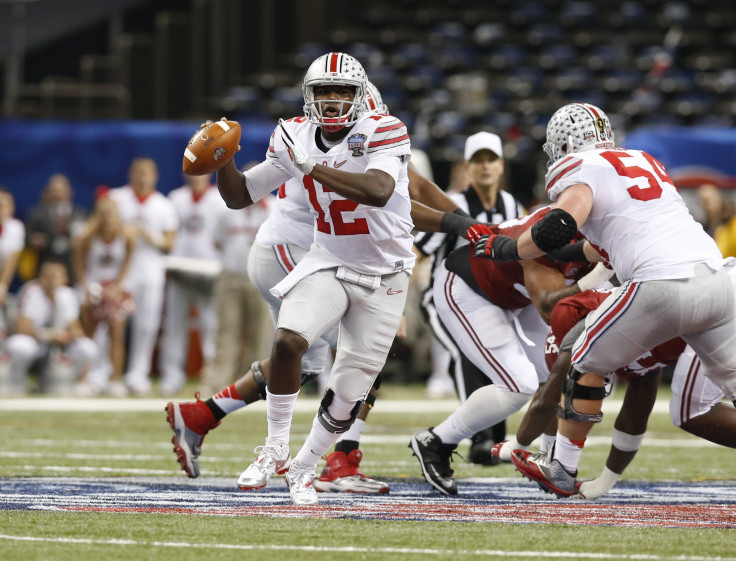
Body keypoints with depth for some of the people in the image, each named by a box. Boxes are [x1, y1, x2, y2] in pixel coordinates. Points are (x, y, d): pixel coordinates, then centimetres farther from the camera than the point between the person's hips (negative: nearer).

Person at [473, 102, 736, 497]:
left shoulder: (583, 171, 4)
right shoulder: (646, 162, 27)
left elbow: (558, 229, -12)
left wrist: (502, 248, 4)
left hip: (662, 284, -6)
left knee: (587, 361, 13)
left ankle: (562, 469, 21)